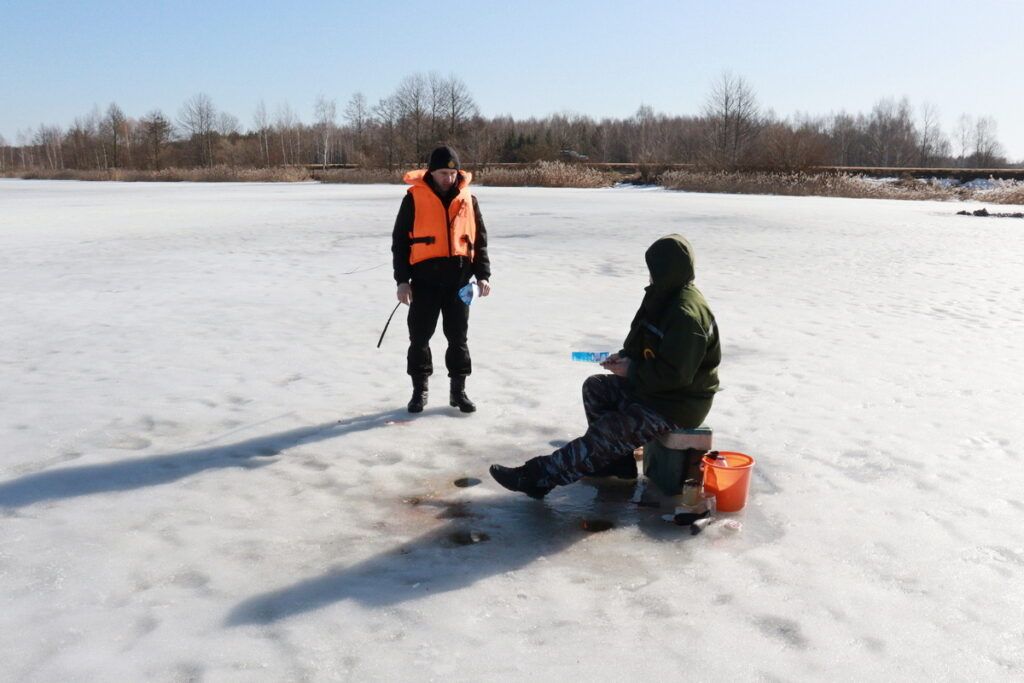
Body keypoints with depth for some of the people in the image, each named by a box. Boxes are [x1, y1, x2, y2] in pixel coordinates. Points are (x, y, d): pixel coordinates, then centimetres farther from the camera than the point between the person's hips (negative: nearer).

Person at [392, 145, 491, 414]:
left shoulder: (467, 199, 6)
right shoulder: (414, 198, -3)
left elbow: (480, 239, 11)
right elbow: (400, 240, -2)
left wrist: (483, 274, 2)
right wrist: (402, 279, -7)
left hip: (459, 280, 2)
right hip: (424, 279, -2)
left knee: (458, 337, 9)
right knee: (420, 336, 6)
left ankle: (458, 390, 20)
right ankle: (419, 390, 19)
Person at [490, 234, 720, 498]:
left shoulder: (685, 314, -26)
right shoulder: (667, 297, 7)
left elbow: (675, 374, -28)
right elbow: (644, 343, 18)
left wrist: (631, 371, -17)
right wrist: (624, 356, -1)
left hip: (680, 405, -11)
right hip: (656, 387, 11)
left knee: (606, 431, -18)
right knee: (595, 387, 14)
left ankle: (539, 476, -15)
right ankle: (616, 461, 15)